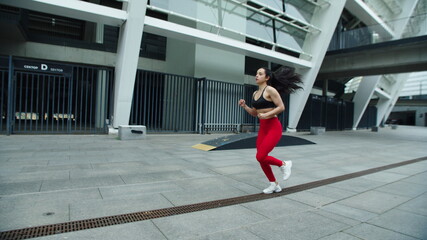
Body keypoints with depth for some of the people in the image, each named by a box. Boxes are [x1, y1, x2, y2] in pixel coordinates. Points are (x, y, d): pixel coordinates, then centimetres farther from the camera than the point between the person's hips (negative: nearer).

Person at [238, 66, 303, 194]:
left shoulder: (270, 89, -9)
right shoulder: (255, 93, 13)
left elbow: (281, 107, -13)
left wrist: (267, 115, -21)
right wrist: (244, 106, 4)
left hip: (274, 127, -8)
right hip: (262, 128, 8)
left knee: (260, 157, -14)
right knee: (261, 159, 7)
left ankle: (284, 164, 13)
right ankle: (274, 184, 25)